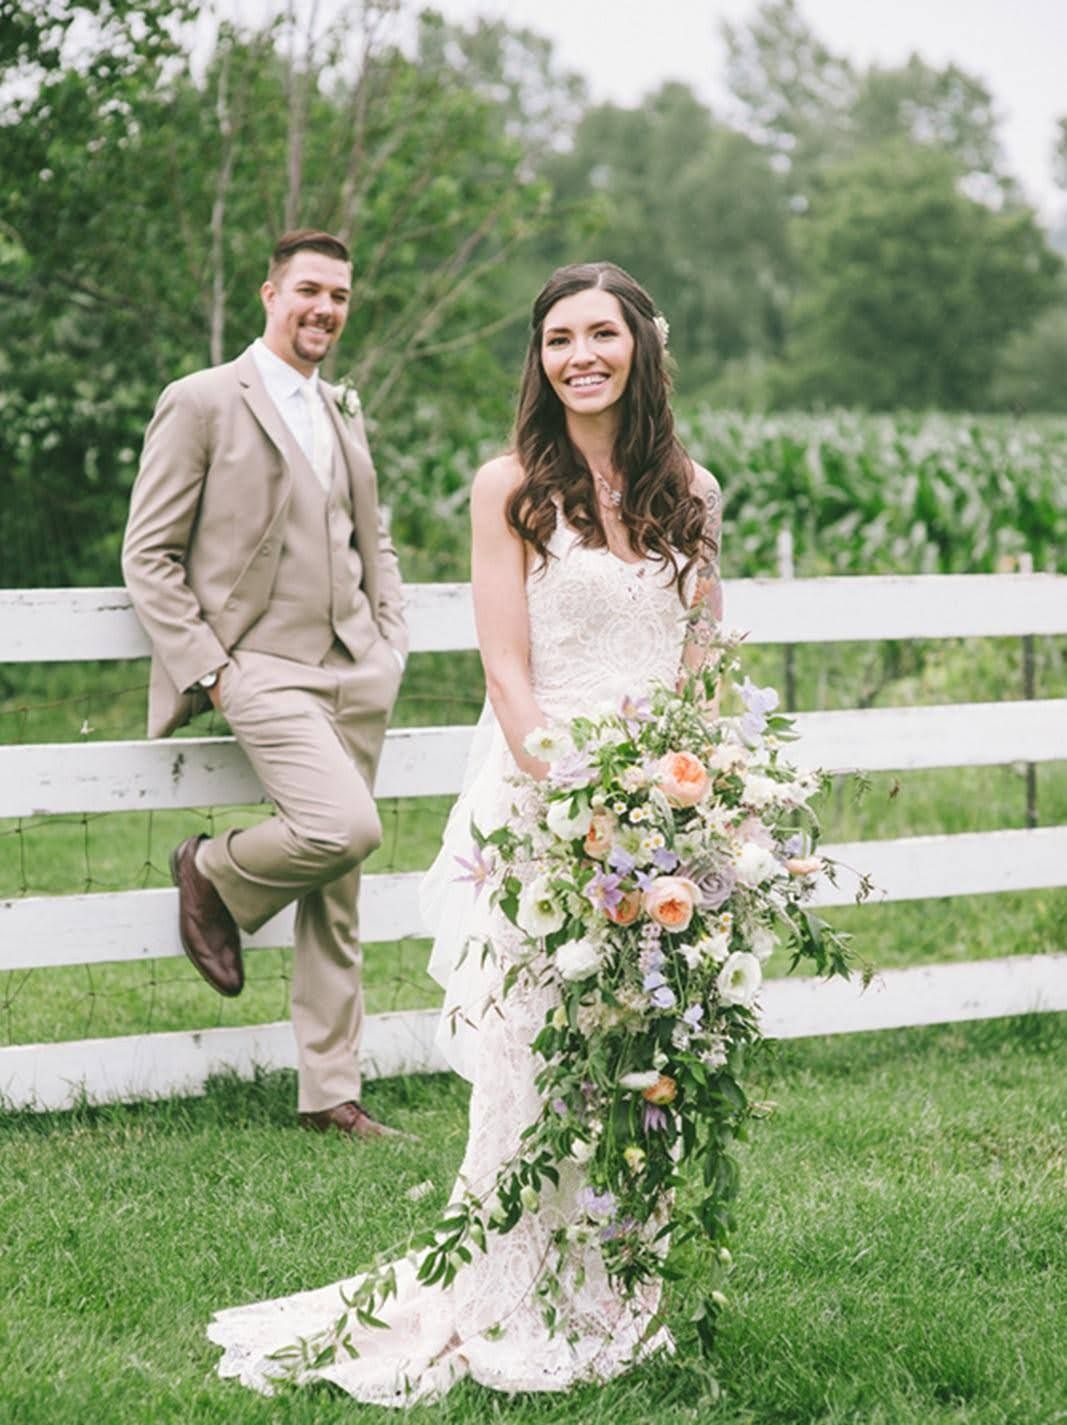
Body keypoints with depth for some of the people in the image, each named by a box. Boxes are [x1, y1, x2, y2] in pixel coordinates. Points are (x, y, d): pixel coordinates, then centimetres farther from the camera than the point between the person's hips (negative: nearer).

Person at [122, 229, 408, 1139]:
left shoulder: (344, 420, 19)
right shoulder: (203, 403, -3)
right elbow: (149, 556, -5)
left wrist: (391, 640, 14)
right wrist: (207, 671, -13)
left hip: (355, 671, 6)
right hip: (262, 666, -6)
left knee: (337, 894, 6)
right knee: (347, 827, -26)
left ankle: (330, 1092, 13)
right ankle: (215, 876, 5)